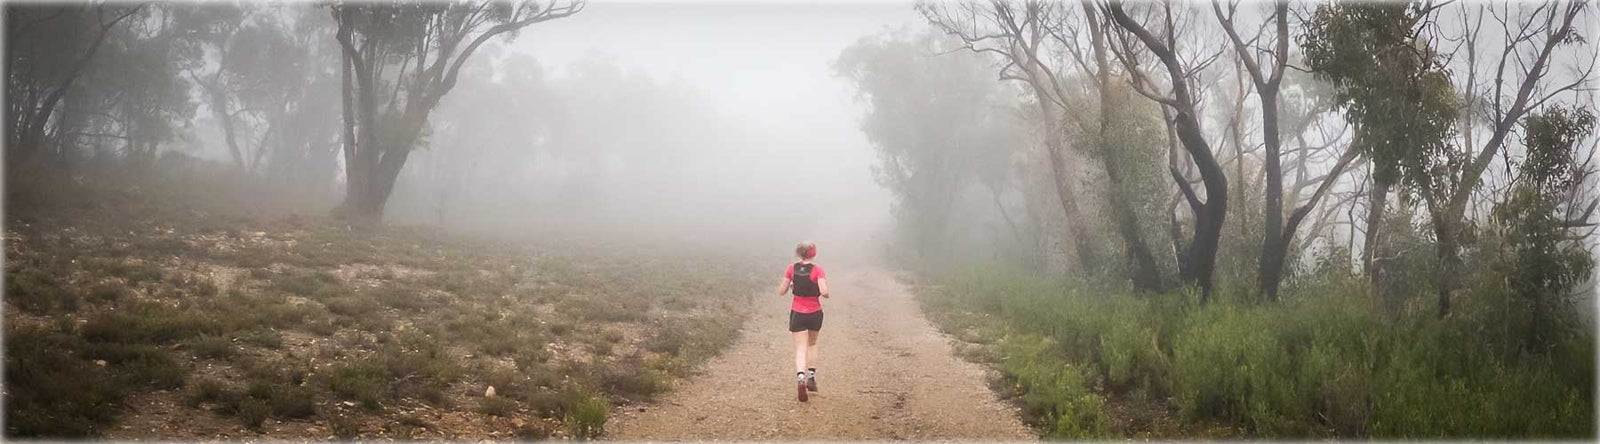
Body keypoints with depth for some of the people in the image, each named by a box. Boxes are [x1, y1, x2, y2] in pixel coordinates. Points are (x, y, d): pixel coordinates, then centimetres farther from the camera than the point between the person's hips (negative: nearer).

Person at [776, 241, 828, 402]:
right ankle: (811, 378, 25)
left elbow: (781, 292, 0)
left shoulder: (792, 269, -4)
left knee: (800, 349, -2)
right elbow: (824, 292, -23)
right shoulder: (817, 270, -12)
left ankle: (801, 378, -25)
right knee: (812, 344, 23)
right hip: (815, 314, 0)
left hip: (797, 314, 0)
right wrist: (825, 294, -1)